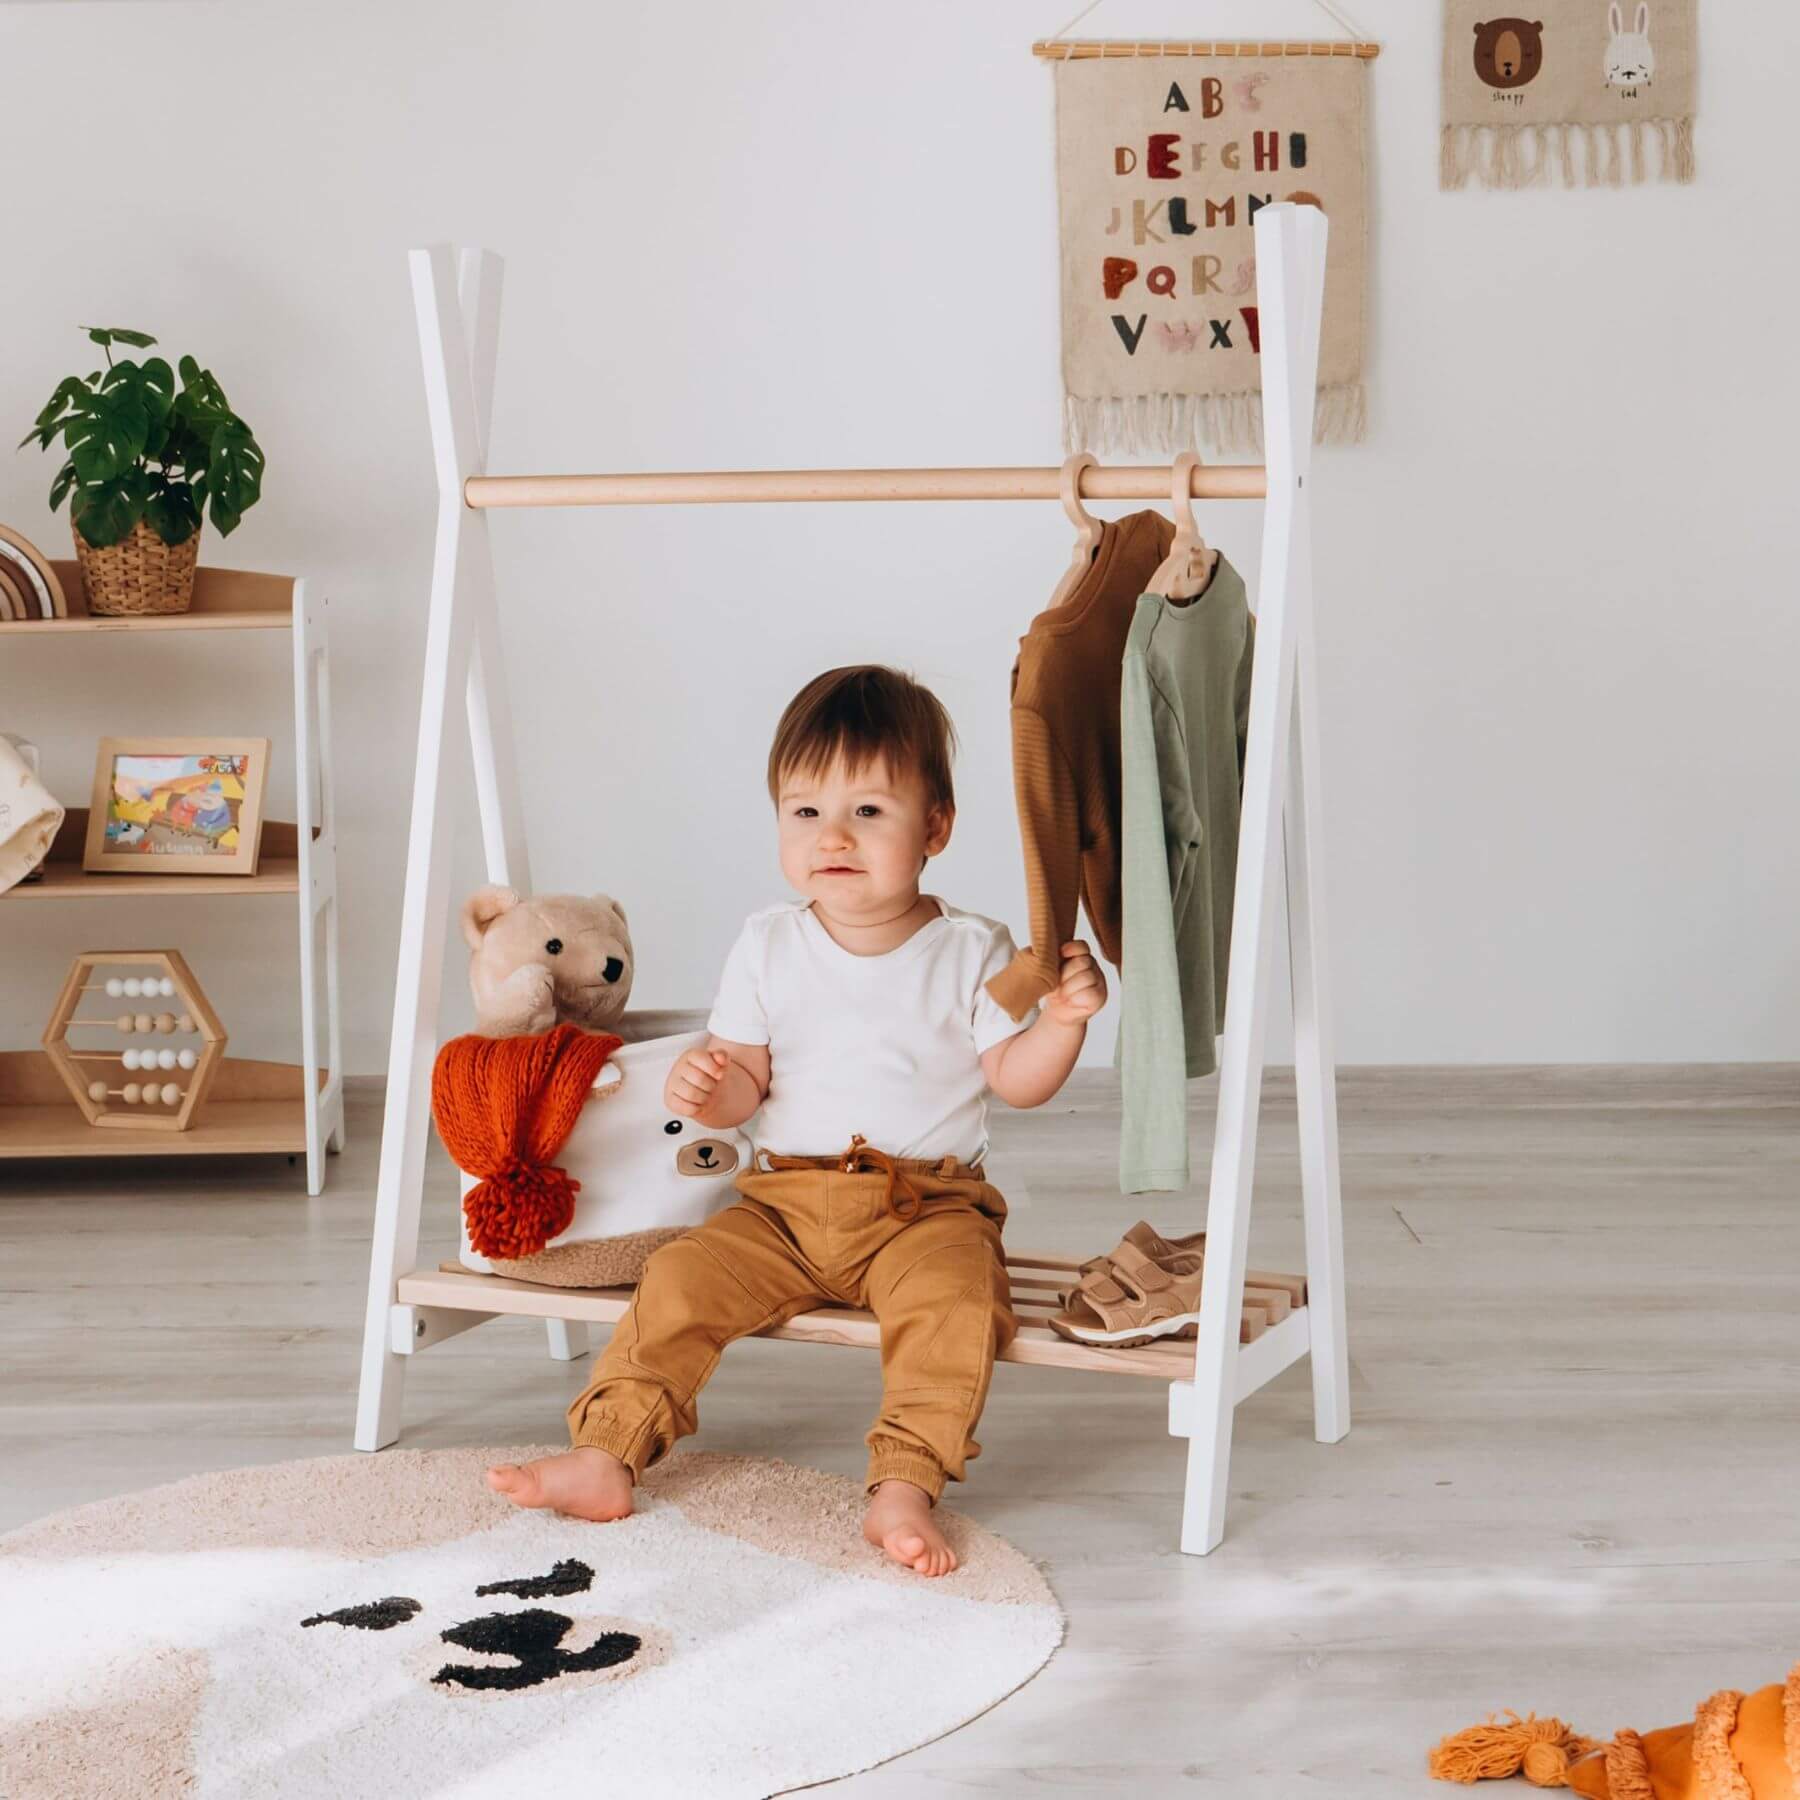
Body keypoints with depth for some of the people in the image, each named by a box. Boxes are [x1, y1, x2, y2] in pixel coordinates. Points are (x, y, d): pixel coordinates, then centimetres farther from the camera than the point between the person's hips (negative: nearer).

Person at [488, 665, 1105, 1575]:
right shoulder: (768, 946, 6)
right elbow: (745, 1074, 7)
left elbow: (1015, 1080, 0)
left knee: (955, 1295, -32)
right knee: (681, 1278, -16)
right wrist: (706, 1086, -15)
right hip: (784, 1201, 3)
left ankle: (904, 1487, -30)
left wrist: (1063, 1019, -18)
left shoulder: (970, 951, -1)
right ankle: (605, 1455, -9)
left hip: (926, 1204, -3)